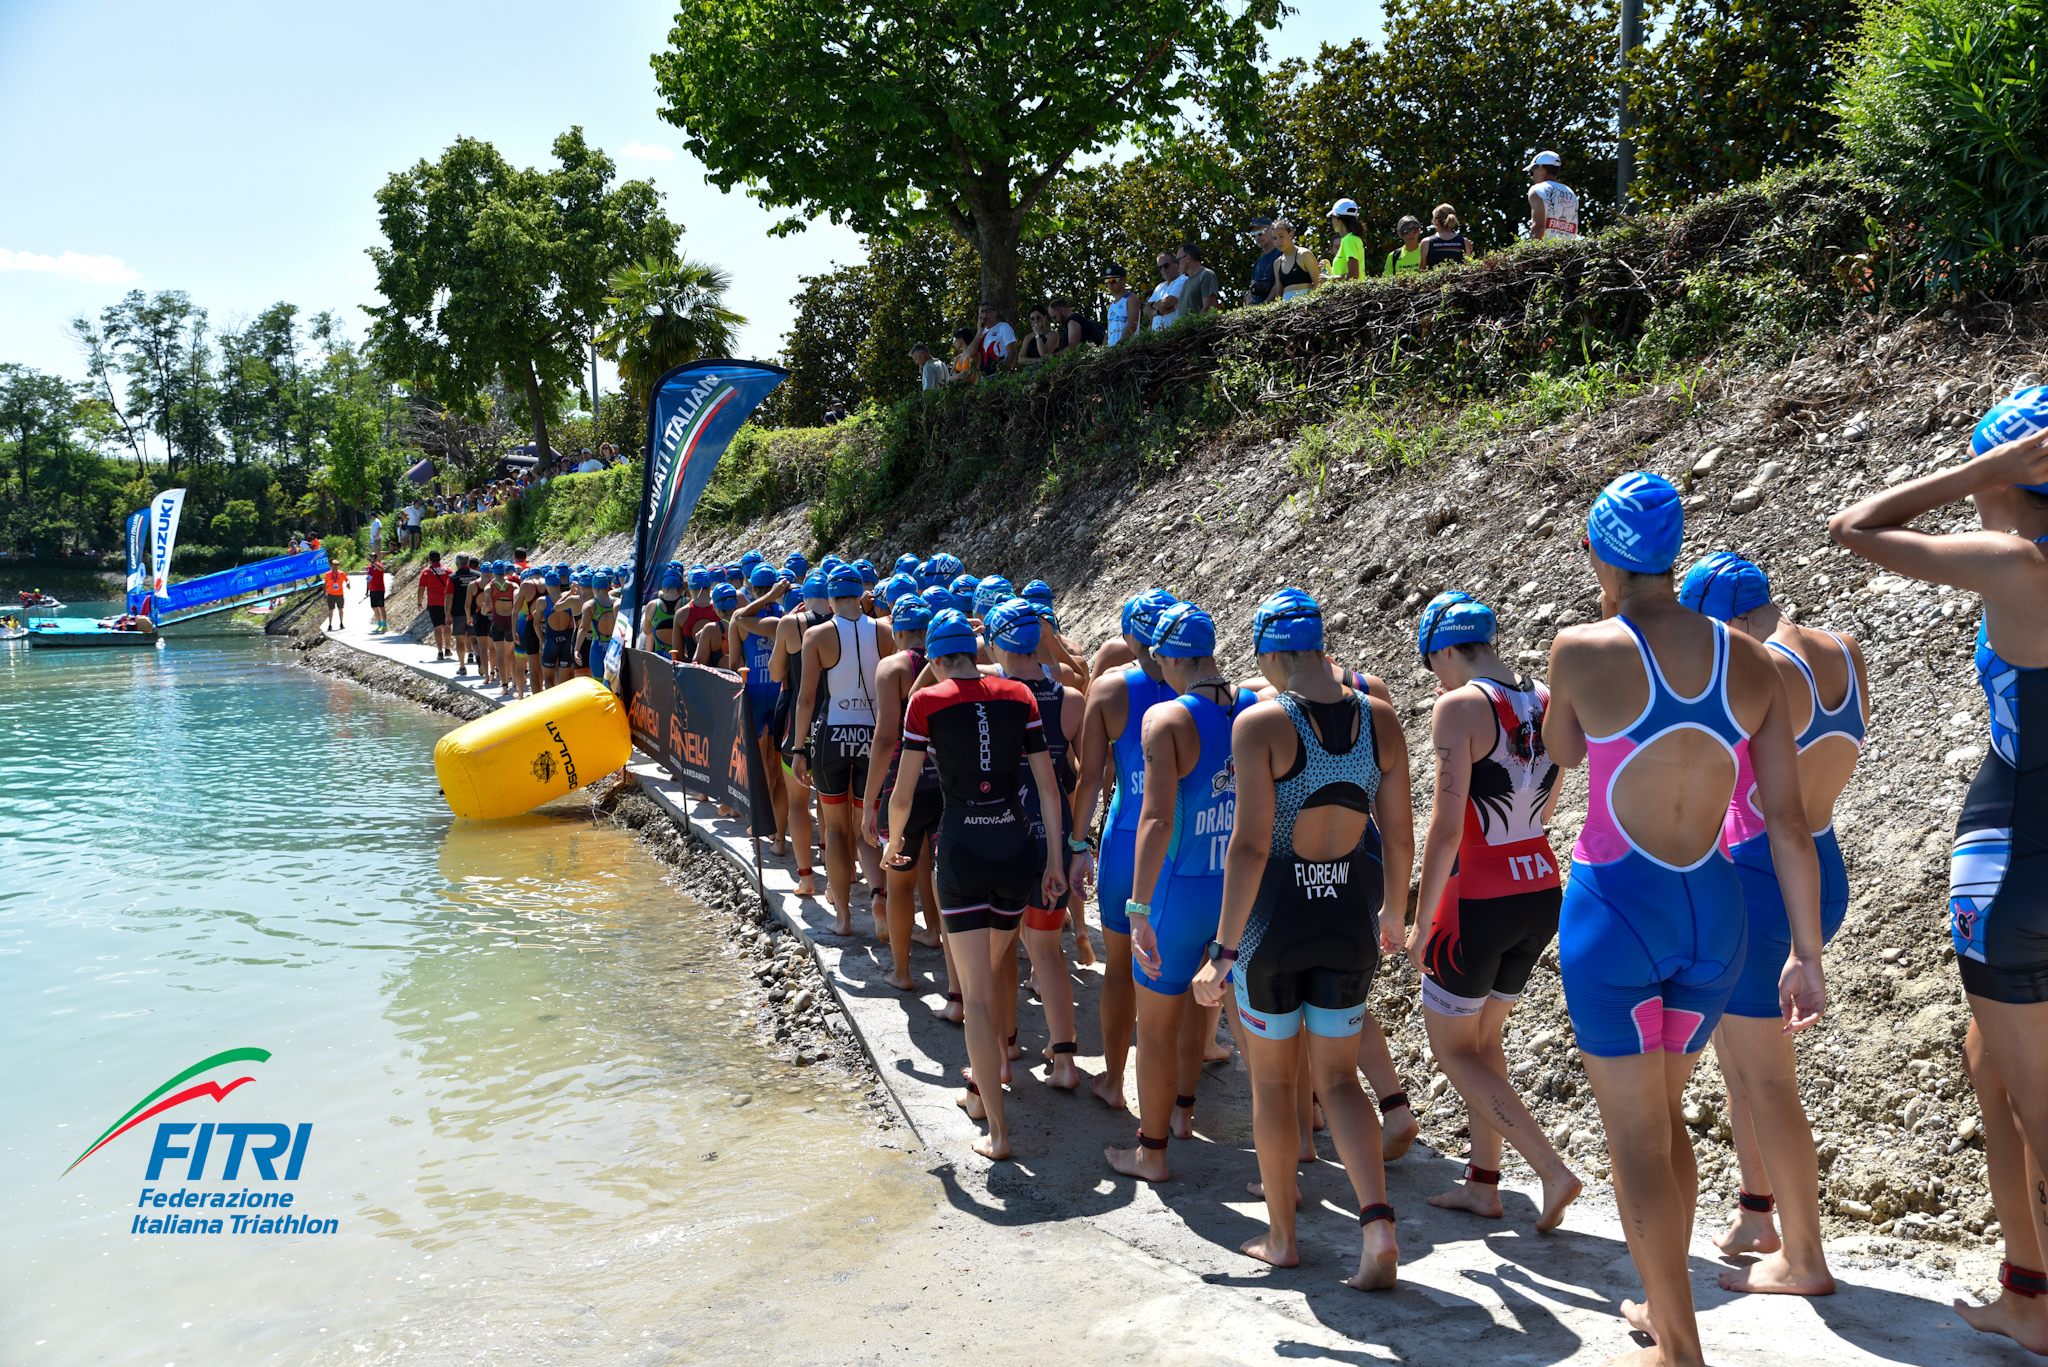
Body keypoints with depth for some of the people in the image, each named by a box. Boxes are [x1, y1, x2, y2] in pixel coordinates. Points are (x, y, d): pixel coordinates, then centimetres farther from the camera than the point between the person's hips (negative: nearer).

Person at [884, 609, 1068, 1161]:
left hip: (962, 848, -4)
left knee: (977, 995, 1)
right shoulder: (1018, 695, 5)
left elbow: (903, 794, 0)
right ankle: (983, 1084, 41)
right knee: (993, 973, 25)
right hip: (1016, 846, 4)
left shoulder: (927, 701, -2)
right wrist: (1055, 860, 9)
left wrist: (892, 844, 19)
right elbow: (1048, 786, 3)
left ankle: (997, 1132, -1)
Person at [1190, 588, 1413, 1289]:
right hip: (1350, 917, 4)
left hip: (1275, 917, -4)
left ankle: (1280, 1236, 27)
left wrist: (1224, 950, -14)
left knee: (1272, 1082, 14)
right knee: (1339, 1080, 16)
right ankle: (1378, 1227, 0)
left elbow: (1250, 846, -20)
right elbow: (1399, 837, 4)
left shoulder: (1260, 723, -16)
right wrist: (1394, 915, 20)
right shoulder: (1379, 718, -2)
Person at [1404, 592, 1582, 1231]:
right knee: (1483, 1037, 22)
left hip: (1479, 897, -8)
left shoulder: (1460, 707, -16)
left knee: (1451, 1048, 10)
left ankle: (1552, 1170, 1)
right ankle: (1483, 1182, 29)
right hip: (1542, 891, 8)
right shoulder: (1546, 702, 6)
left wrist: (1420, 924, -13)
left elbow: (1446, 828, -21)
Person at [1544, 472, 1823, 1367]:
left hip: (1616, 905, -5)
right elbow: (1789, 821, 1)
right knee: (1663, 1114, 23)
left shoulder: (1583, 649, -12)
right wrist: (1807, 952, 7)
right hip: (1712, 910, 5)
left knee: (1635, 1134, 6)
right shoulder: (1747, 661, -1)